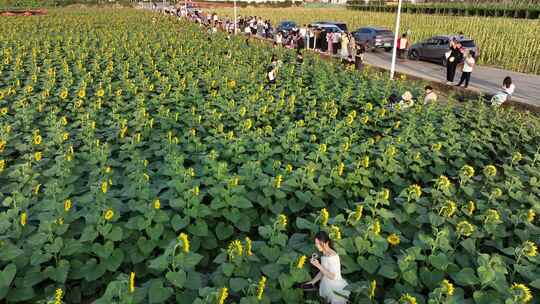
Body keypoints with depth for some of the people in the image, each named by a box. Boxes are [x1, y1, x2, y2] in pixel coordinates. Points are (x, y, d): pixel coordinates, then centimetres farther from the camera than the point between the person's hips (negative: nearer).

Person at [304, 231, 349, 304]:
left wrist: (318, 265, -26)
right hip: (326, 286, 7)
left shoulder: (333, 256, -24)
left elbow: (332, 276, -24)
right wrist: (313, 281, 4)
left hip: (335, 288, -7)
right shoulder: (324, 254, 1)